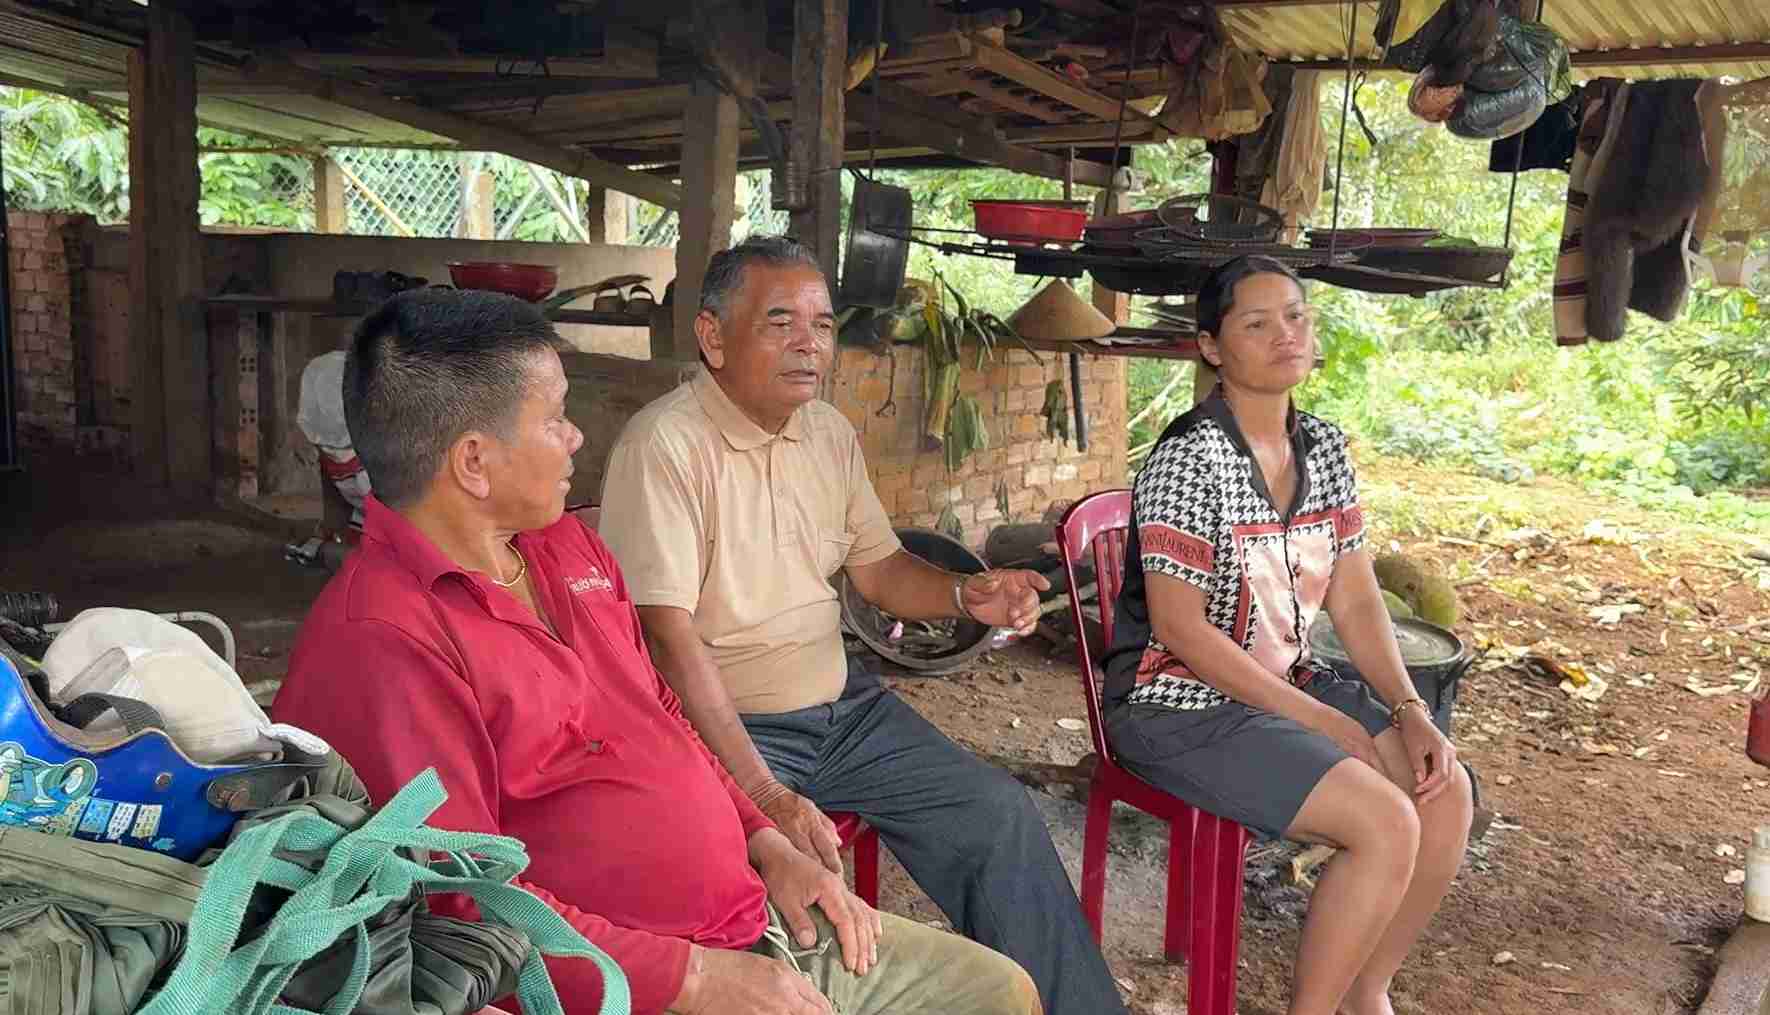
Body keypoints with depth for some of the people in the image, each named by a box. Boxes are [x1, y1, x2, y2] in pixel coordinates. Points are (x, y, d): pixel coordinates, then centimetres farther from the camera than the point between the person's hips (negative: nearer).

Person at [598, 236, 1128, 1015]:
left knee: (999, 815, 3)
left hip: (842, 705, 7)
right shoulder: (666, 444, -18)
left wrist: (965, 596, -7)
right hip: (722, 727, -7)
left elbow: (876, 568, 15)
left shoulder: (829, 431, 7)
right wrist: (761, 793, -29)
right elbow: (668, 634, -23)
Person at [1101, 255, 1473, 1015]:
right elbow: (1179, 627, -21)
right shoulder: (1191, 458, -20)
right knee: (1387, 825, -20)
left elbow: (1355, 601, 6)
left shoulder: (1324, 448, 5)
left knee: (1446, 790, -5)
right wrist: (1319, 720, -18)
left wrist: (1409, 712, -7)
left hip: (1288, 684, 8)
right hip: (1182, 706, -8)